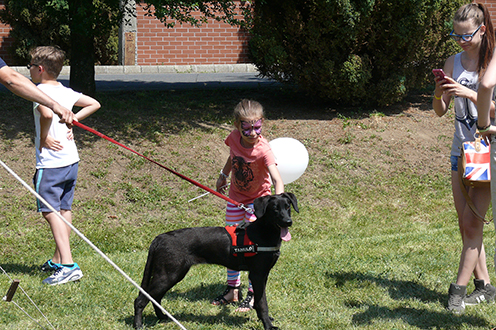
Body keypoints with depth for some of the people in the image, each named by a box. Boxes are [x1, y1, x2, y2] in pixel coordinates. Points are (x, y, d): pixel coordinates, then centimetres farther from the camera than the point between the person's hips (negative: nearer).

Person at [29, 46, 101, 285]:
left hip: (50, 163, -8)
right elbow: (94, 104, 19)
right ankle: (58, 260, 27)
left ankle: (68, 266, -18)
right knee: (64, 209, 16)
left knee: (50, 211, -8)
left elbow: (47, 113, -33)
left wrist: (43, 138, -18)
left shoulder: (41, 90, -13)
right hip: (71, 159, 9)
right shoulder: (66, 91, 10)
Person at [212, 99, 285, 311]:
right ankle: (233, 290, 26)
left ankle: (253, 294, 4)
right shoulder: (234, 138, -15)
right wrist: (224, 175, 18)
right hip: (235, 198, 6)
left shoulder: (263, 150, -31)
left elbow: (277, 179, -42)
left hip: (257, 200, -6)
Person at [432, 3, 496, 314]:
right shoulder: (453, 63, 8)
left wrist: (470, 94, -24)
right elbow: (440, 111, 10)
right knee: (466, 223, 6)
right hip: (461, 148, 6)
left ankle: (459, 289, -5)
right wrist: (439, 92, -10)